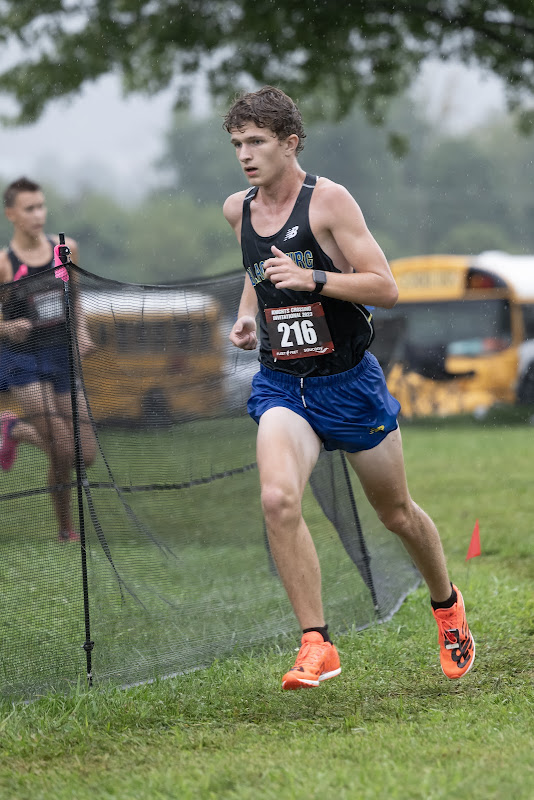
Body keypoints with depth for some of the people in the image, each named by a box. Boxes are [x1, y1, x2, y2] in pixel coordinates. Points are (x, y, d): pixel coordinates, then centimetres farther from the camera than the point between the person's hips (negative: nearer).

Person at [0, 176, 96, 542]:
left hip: (62, 358, 5)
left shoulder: (66, 249, 3)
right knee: (63, 451, -16)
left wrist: (82, 331, 2)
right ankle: (66, 527, 7)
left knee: (87, 455, 2)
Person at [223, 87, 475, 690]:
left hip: (348, 381, -3)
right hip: (280, 384, 3)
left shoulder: (328, 200, -13)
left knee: (397, 514, 12)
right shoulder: (237, 209, 3)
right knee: (278, 498, -24)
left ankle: (446, 603, 42)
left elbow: (386, 288, -17)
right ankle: (316, 645, -20)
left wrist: (311, 279, -28)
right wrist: (246, 314, 9)